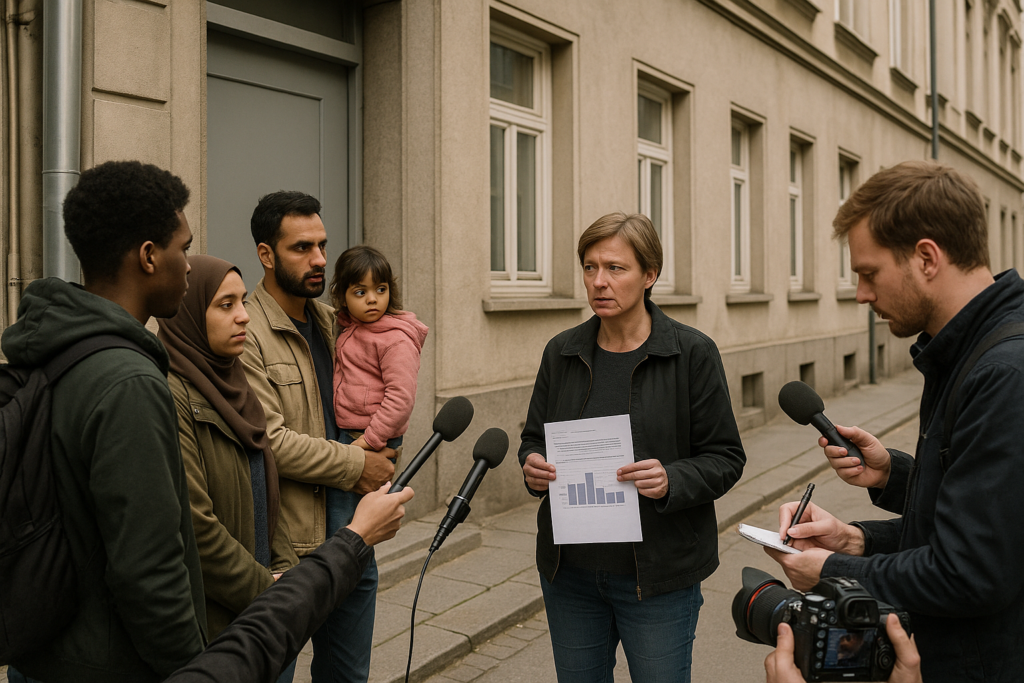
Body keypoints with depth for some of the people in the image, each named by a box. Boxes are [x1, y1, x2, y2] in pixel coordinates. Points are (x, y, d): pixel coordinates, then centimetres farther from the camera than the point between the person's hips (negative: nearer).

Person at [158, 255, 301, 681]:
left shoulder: (232, 383, 9)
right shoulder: (169, 395, -18)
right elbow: (192, 526, -22)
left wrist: (286, 569, 1)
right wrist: (267, 589, -13)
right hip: (212, 623, -7)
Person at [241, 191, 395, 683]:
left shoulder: (332, 323, 11)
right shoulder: (246, 334, -14)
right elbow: (269, 440, -20)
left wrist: (377, 455, 2)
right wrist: (355, 465, -13)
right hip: (288, 548, -7)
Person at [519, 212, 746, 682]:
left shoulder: (692, 353, -8)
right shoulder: (561, 352, 3)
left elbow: (725, 458, -6)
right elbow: (534, 437, 12)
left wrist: (671, 481, -24)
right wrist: (532, 465, -11)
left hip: (658, 575, -3)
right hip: (569, 569, 4)